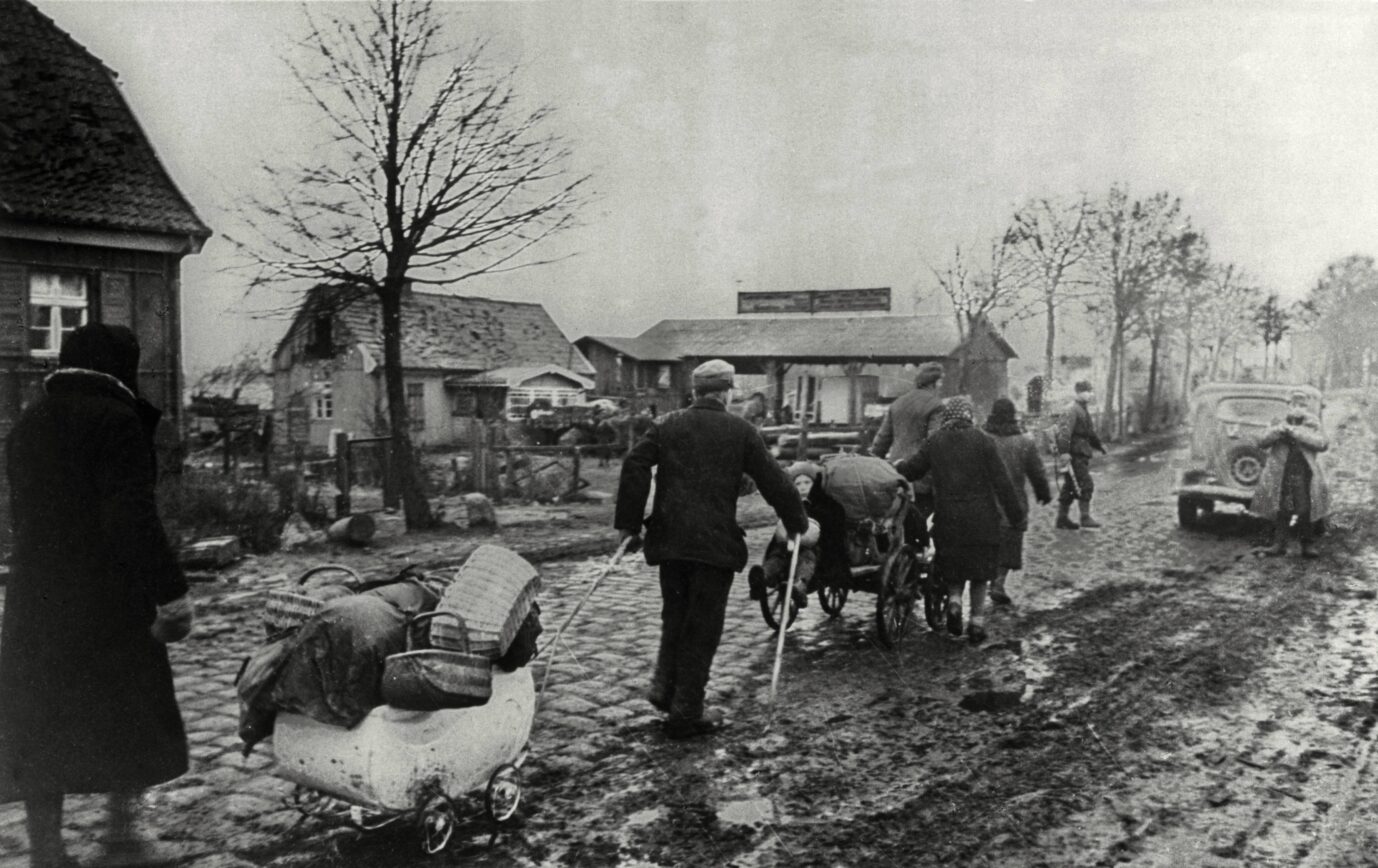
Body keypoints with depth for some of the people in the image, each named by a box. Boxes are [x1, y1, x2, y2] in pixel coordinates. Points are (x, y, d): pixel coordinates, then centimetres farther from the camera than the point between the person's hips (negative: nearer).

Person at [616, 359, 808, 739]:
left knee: (675, 614, 22)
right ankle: (686, 714, 7)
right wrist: (797, 522, 15)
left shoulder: (667, 425, 7)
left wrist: (628, 523, 3)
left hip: (669, 537, 3)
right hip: (715, 541, -3)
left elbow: (634, 465, -3)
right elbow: (772, 480, 2)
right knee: (703, 625, 4)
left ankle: (664, 687, 13)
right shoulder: (740, 431, 1)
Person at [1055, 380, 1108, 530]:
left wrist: (1098, 445, 38)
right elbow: (1064, 431, -26)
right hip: (1074, 455, -10)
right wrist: (1064, 452, -34)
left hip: (1081, 455, 10)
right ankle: (1085, 518, -4)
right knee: (1085, 485, -9)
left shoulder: (1083, 410, 19)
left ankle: (1063, 519, 17)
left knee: (1070, 487, 12)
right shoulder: (1073, 410, -14)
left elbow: (1089, 432, 33)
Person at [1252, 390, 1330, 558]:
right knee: (1281, 512, 1)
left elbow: (1323, 444, -11)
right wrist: (1278, 431, -18)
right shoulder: (1279, 424, 10)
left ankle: (1308, 545, 10)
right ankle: (1279, 544, 7)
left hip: (1304, 476, -1)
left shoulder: (1312, 425, 7)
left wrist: (1297, 432, -17)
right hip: (1281, 475, 1)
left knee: (1306, 511, -1)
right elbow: (1262, 443, 0)